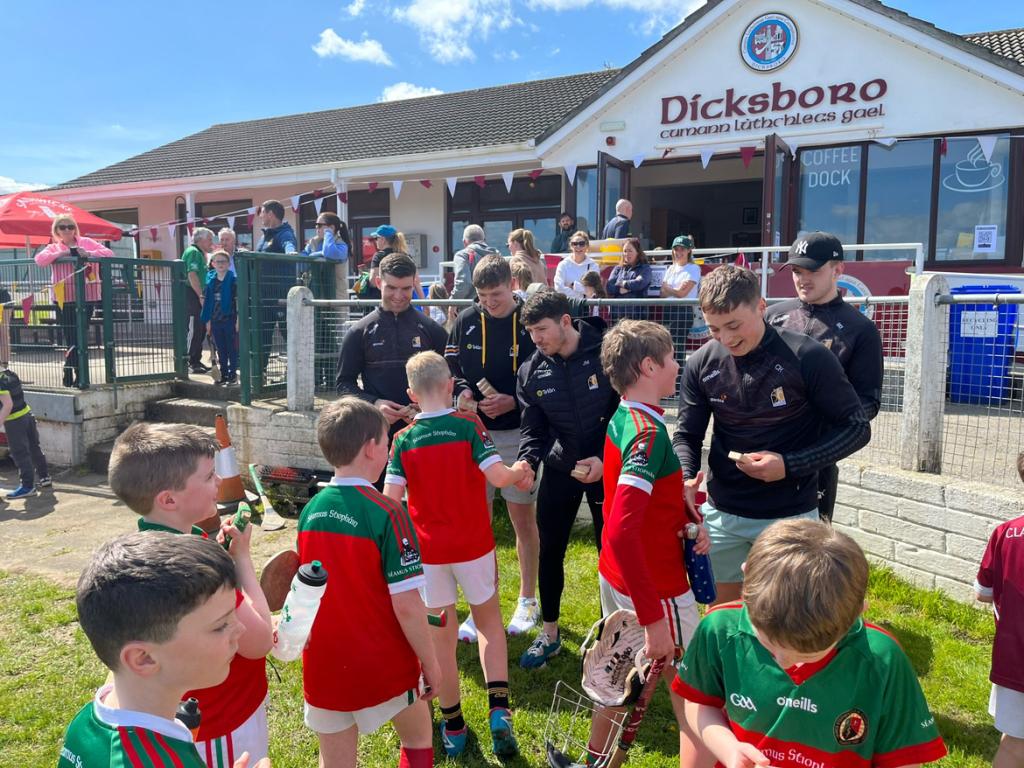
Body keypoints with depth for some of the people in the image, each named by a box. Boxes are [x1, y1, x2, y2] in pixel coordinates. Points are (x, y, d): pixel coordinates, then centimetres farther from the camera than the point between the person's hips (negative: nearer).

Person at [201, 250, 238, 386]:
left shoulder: (233, 279, -6)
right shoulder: (210, 280, 7)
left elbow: (238, 300, -8)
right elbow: (207, 301, 11)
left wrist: (238, 319, -12)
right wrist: (208, 320, 9)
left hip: (230, 320, -5)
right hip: (216, 320, 5)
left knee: (232, 349, 2)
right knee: (221, 349, 12)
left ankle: (233, 375, 9)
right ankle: (224, 375, 21)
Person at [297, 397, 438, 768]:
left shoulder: (310, 511, -3)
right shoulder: (387, 513, -21)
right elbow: (406, 606, -21)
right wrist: (430, 663, -8)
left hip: (323, 668, 5)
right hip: (382, 667, -4)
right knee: (418, 737, 24)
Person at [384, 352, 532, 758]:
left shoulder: (404, 439, -5)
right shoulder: (469, 426, -10)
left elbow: (390, 499, -9)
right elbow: (498, 477, -20)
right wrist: (520, 473, 1)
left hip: (428, 550, 1)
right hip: (473, 545, -1)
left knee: (442, 636, 14)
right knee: (489, 622, 19)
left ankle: (453, 727, 25)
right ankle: (499, 710, 4)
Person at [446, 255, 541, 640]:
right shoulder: (466, 321, 2)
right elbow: (450, 368, 10)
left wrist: (514, 402, -19)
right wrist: (461, 394, -10)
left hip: (518, 434, -3)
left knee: (524, 518, 10)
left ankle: (528, 600, 27)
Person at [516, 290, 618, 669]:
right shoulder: (531, 372, -4)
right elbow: (533, 429, -1)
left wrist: (606, 458, -18)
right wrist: (527, 462, -20)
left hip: (606, 467, -3)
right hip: (559, 469, 3)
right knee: (550, 551, 10)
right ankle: (549, 632, 29)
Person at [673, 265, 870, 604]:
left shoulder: (808, 358, -16)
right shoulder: (701, 364, -6)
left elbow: (856, 428, -8)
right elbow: (687, 436, 1)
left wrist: (789, 465, -20)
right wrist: (685, 481, -20)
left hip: (791, 516, -3)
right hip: (722, 514, 3)